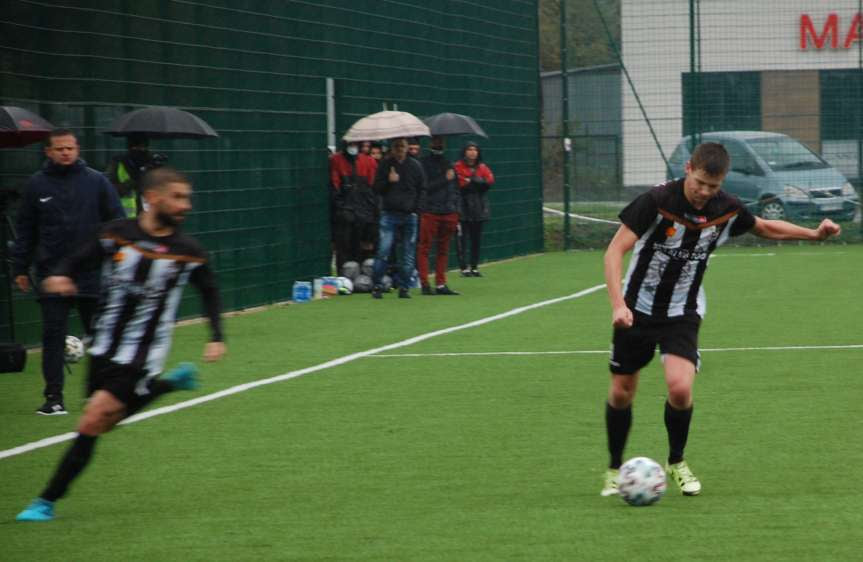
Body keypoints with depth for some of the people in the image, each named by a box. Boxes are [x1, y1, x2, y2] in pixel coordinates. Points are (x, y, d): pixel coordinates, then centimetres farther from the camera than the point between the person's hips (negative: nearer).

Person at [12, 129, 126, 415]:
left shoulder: (96, 182, 2)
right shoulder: (36, 185, 5)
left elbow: (116, 222, 3)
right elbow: (25, 230, 9)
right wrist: (20, 268, 6)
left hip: (92, 275, -1)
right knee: (53, 336, 0)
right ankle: (54, 398, 5)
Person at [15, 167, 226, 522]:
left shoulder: (188, 252, -7)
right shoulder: (116, 234, -5)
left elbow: (209, 291, 10)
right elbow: (76, 262, 5)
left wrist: (216, 338, 1)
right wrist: (59, 276, -18)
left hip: (140, 359, -4)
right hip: (104, 350, 4)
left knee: (91, 424, -14)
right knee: (103, 423, 18)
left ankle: (47, 501, -4)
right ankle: (172, 383, 37)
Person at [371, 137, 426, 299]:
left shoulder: (415, 165, 7)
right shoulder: (385, 164, 4)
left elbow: (422, 189, 12)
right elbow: (377, 188, 3)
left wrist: (416, 206, 0)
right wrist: (388, 181, -15)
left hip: (409, 215, 2)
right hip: (389, 214, -2)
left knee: (408, 254, 3)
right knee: (383, 251, -10)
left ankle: (404, 287, 11)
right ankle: (377, 286, -2)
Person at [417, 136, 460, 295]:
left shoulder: (448, 164, 17)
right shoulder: (423, 163, 0)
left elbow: (455, 188, 18)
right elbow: (426, 187, -10)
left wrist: (455, 210, 10)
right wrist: (445, 179, -14)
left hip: (448, 213, 5)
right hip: (429, 212, -5)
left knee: (443, 250, 7)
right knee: (424, 248, -4)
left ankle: (441, 284, 11)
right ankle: (425, 284, -3)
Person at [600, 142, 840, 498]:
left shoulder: (727, 210, -7)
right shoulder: (658, 200, -20)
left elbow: (766, 228, 15)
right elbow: (615, 250, -22)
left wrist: (814, 233, 3)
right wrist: (618, 304, -34)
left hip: (683, 314, 1)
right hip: (637, 310, -1)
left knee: (680, 388, -20)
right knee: (621, 392, 5)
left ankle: (677, 462, 6)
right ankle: (615, 469, 28)